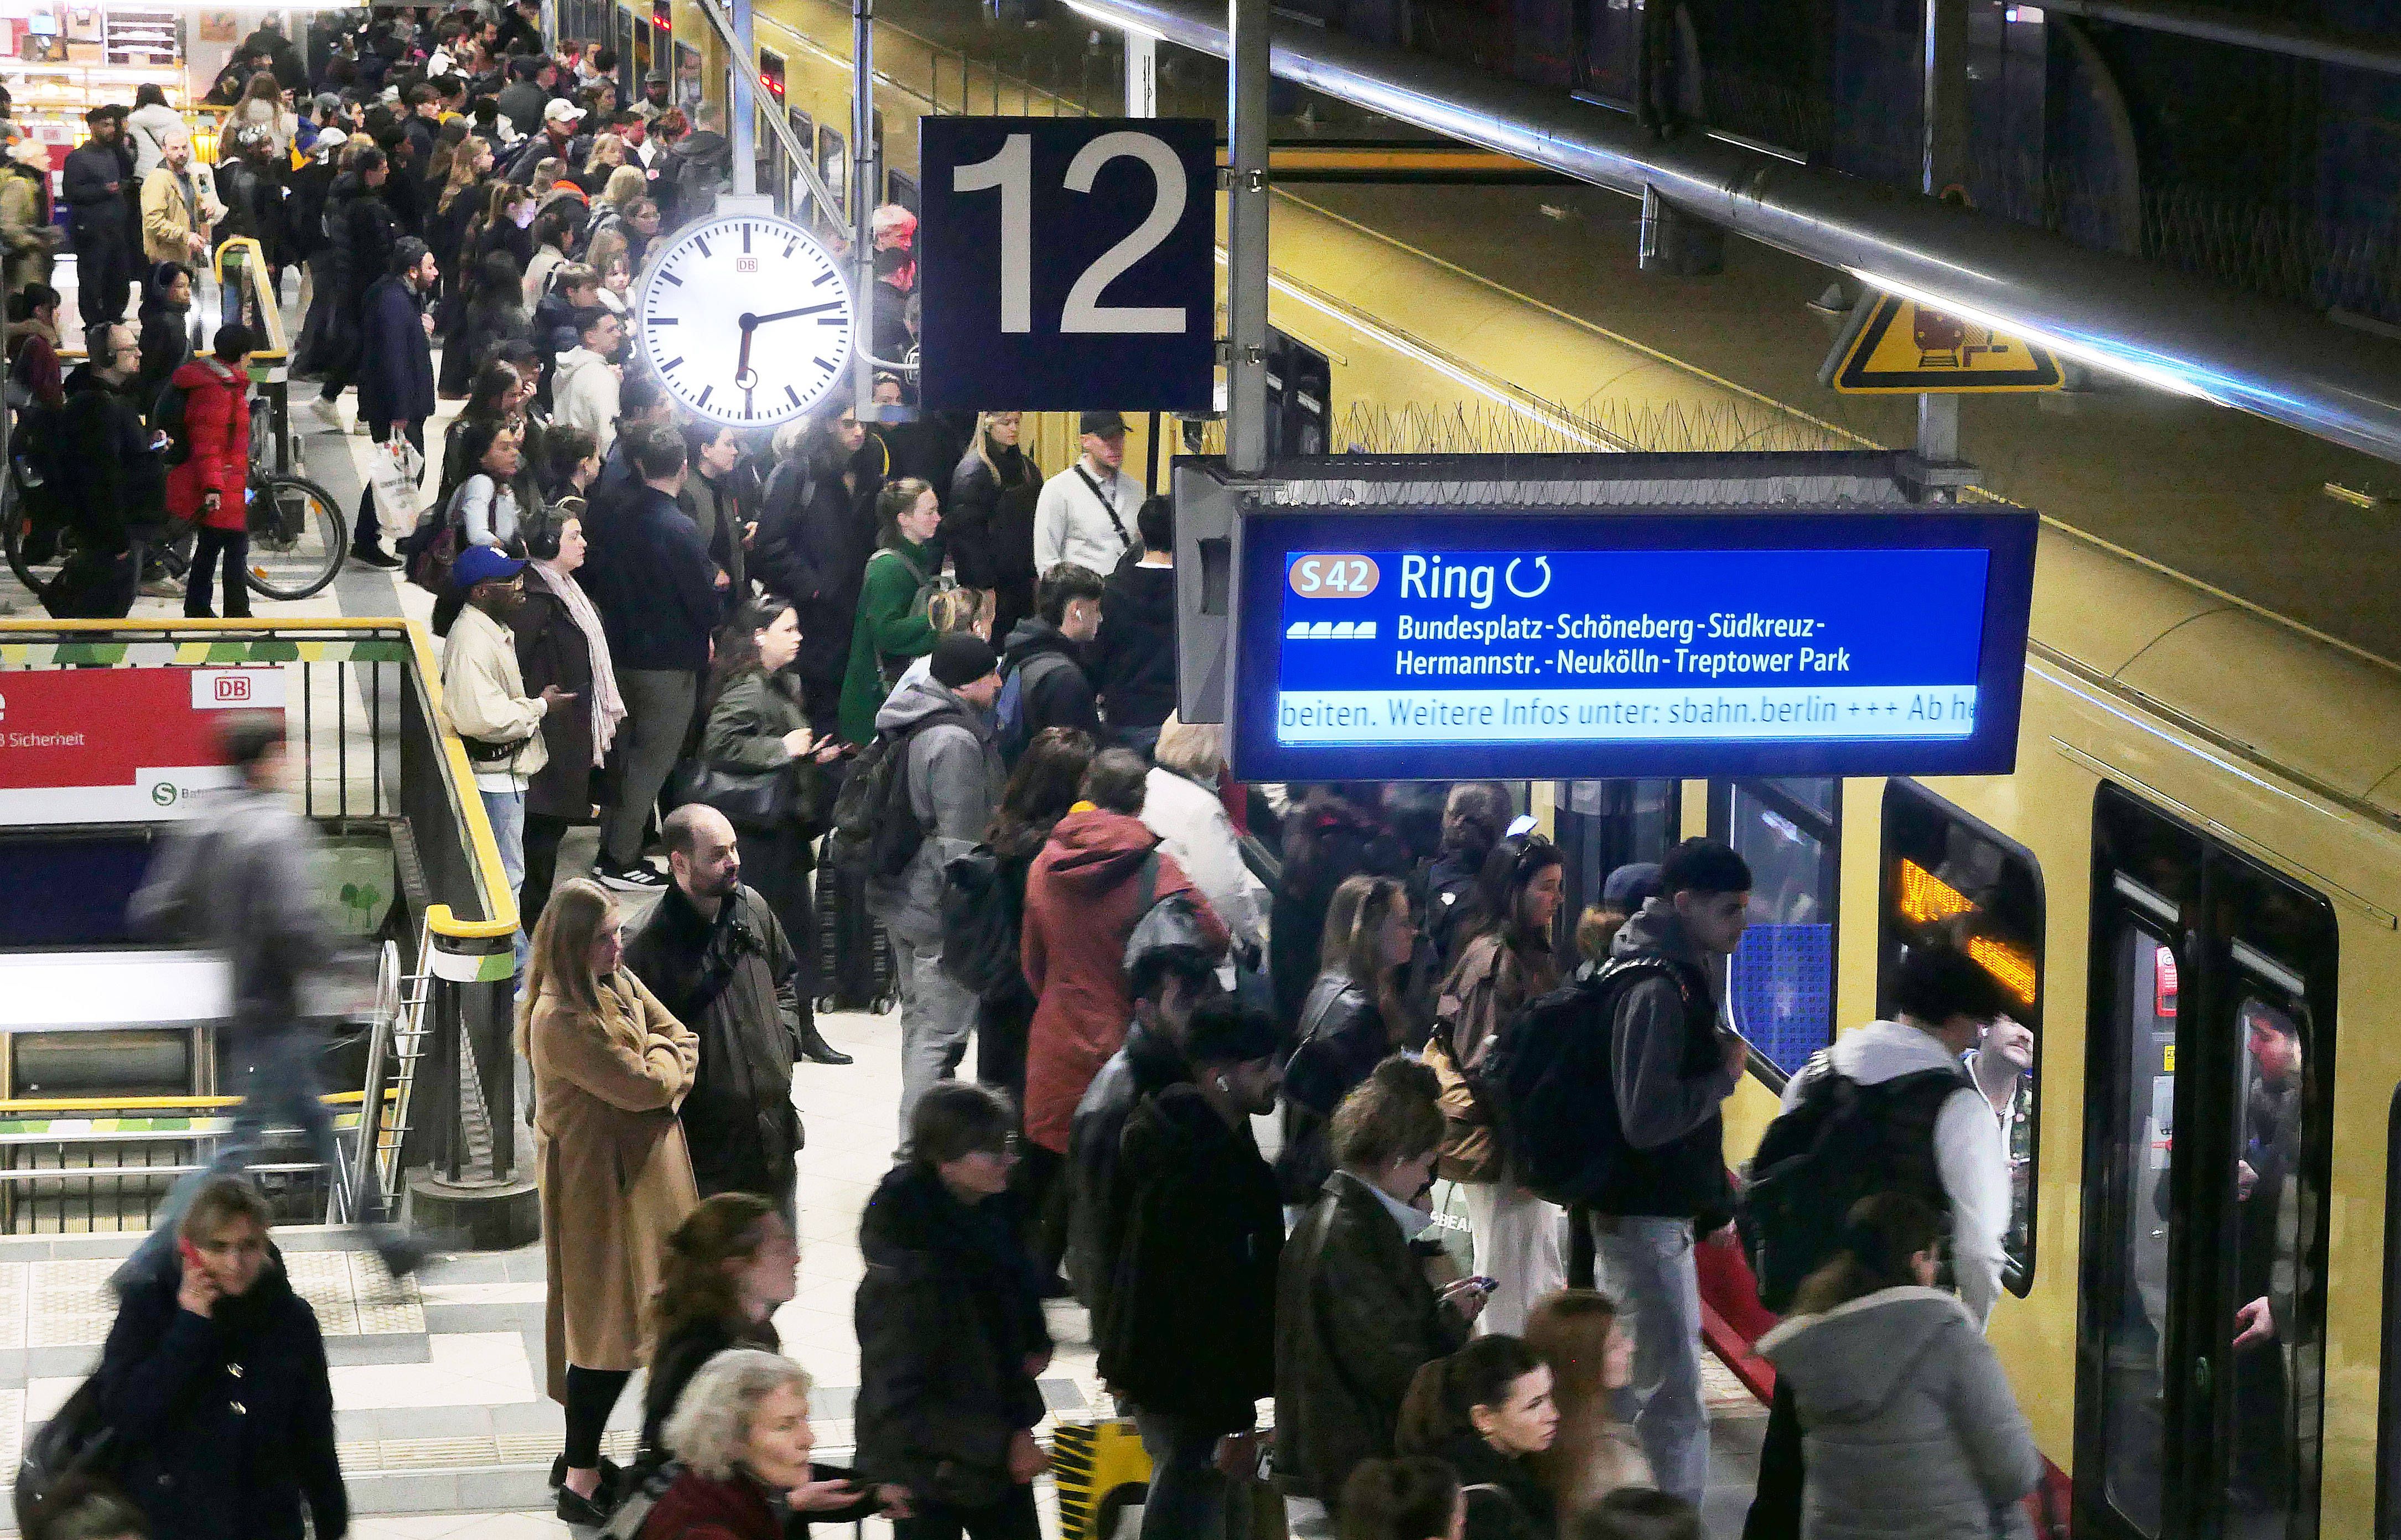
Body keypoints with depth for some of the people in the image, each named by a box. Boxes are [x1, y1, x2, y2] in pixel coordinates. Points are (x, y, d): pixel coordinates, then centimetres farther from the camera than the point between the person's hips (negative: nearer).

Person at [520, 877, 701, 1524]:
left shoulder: (621, 984, 4)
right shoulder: (560, 1022, -25)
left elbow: (683, 1041, 6)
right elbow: (646, 1085, -23)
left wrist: (658, 1076, -13)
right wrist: (662, 1054, -2)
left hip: (644, 1170, 9)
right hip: (599, 1184, -9)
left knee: (623, 1323, 16)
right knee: (608, 1331, -4)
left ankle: (580, 1457, 29)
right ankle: (581, 1483, 5)